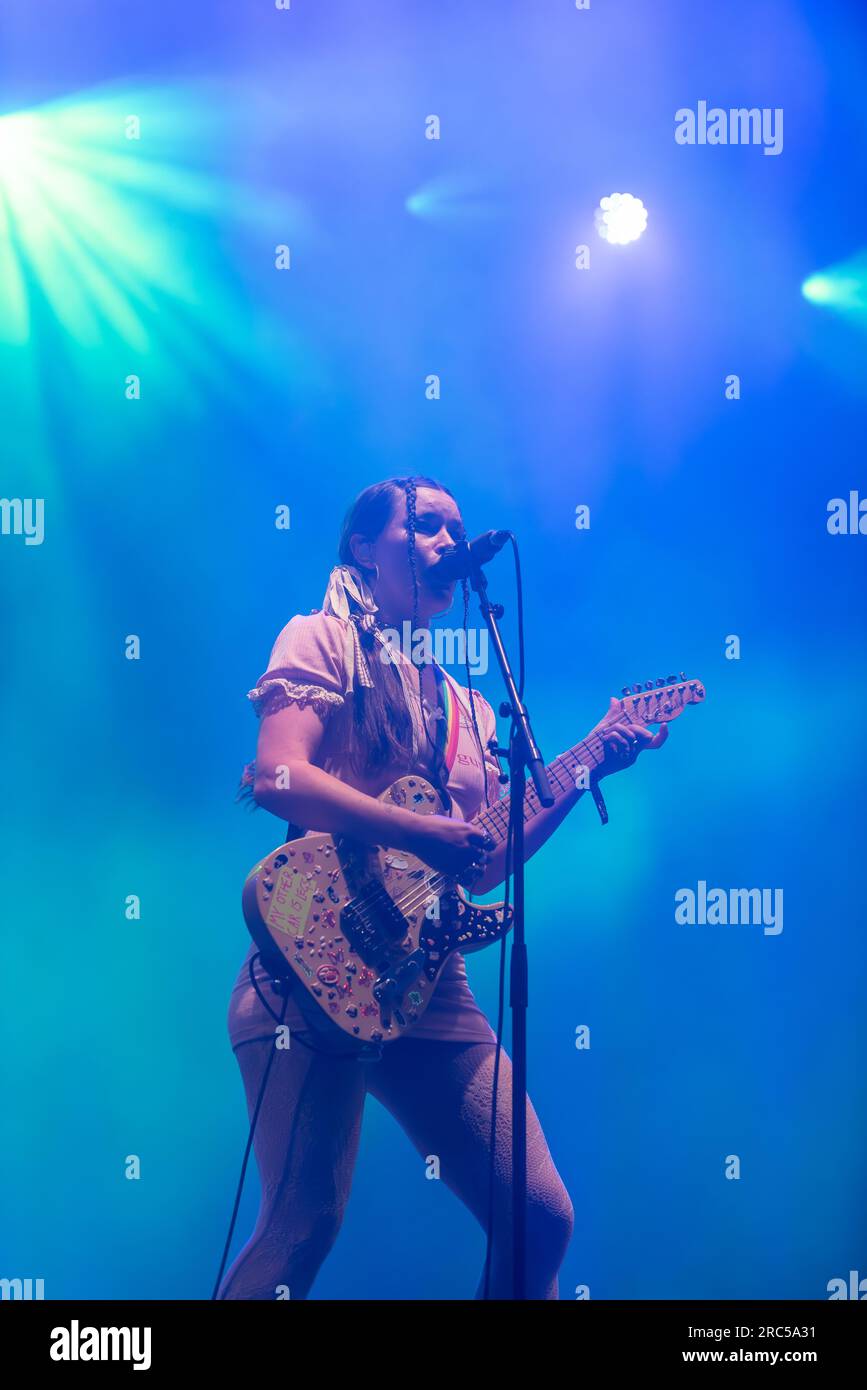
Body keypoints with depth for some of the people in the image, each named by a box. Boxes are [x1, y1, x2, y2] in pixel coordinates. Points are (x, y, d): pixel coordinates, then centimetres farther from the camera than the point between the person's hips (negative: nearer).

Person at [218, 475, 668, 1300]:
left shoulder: (463, 703, 22)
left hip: (427, 981, 6)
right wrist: (427, 834, -19)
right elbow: (278, 776, -15)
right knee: (303, 1226, -10)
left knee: (540, 1217, 2)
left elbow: (482, 865, 15)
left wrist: (586, 770, 9)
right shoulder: (322, 638, 3)